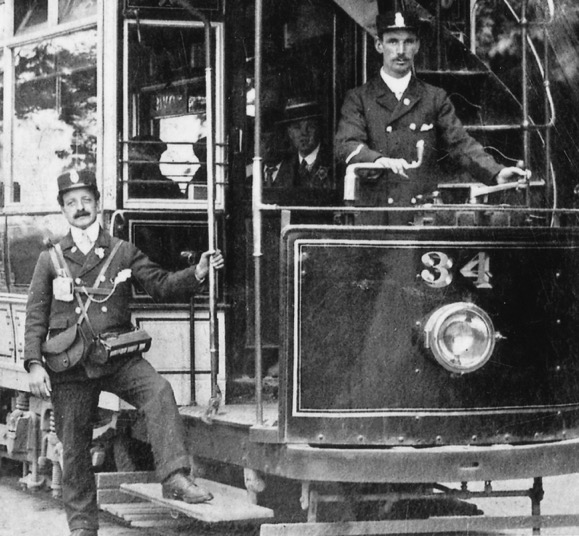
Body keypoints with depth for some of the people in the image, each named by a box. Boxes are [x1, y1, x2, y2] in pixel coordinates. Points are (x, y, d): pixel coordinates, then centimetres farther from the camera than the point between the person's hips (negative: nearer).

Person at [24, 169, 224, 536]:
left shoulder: (123, 252, 8)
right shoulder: (50, 260, 7)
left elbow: (161, 285, 4)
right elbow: (36, 317, 5)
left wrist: (197, 273, -15)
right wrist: (34, 364, -7)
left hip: (118, 356, 0)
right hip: (70, 364, 0)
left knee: (159, 391, -29)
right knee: (75, 446, 5)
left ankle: (175, 477, -34)